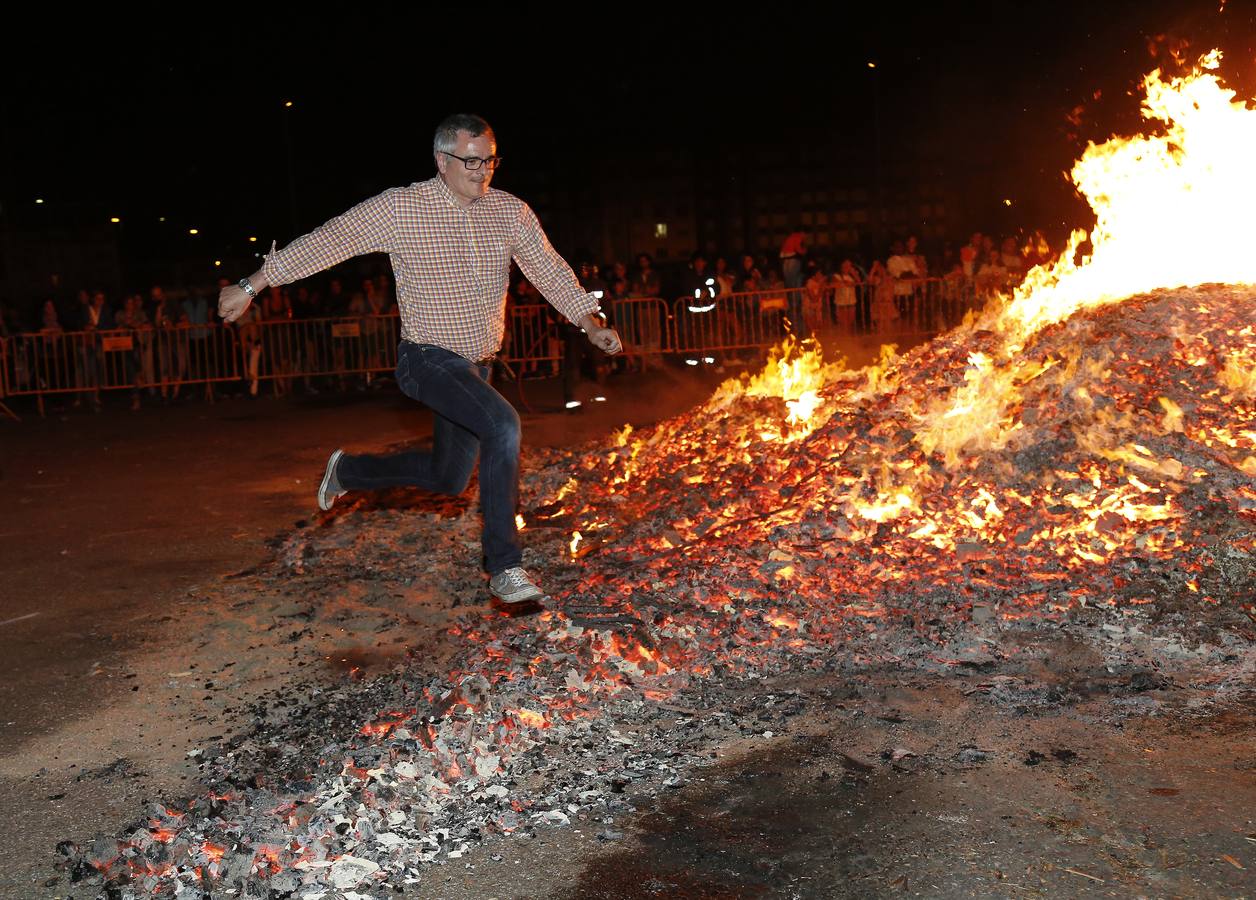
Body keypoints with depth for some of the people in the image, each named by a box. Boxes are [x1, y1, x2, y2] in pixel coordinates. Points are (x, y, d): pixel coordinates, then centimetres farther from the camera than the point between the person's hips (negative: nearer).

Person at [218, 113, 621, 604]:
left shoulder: (511, 212, 0)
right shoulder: (399, 208, -12)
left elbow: (550, 272, 5)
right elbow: (326, 242, -8)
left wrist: (592, 323, -7)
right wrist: (250, 286, -7)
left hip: (476, 364, 6)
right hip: (428, 359, -6)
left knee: (447, 477, 16)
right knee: (503, 424, -30)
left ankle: (348, 471, 42)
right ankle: (504, 565, -21)